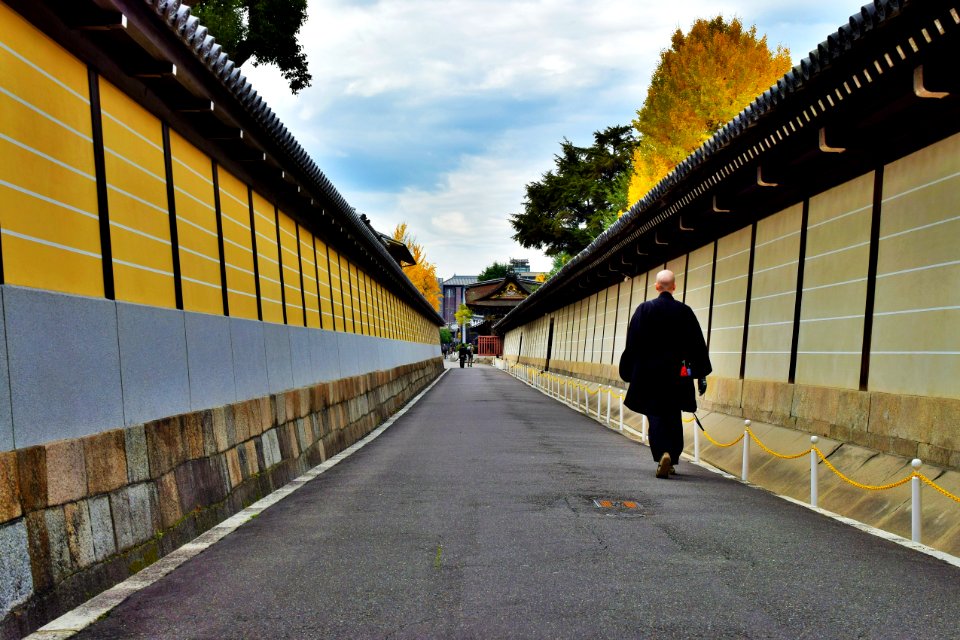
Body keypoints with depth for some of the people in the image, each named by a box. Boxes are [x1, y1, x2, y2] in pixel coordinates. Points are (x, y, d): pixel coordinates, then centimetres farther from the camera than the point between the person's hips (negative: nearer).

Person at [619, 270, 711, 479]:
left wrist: (629, 372, 4)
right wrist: (702, 375, 8)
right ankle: (671, 459, 16)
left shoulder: (644, 309, -4)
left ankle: (663, 453, -19)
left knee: (656, 415, 1)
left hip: (650, 373, -2)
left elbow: (633, 343, -3)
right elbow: (698, 344, 2)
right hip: (677, 374, 2)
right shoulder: (685, 311, 0)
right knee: (673, 417, 12)